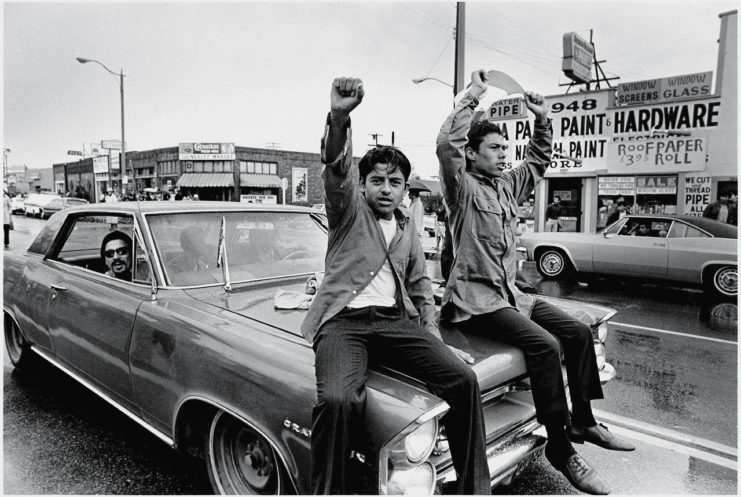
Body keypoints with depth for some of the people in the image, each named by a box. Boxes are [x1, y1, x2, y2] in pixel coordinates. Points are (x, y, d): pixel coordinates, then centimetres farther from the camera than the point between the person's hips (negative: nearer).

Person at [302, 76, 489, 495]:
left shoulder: (409, 232, 25)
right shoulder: (348, 210, 11)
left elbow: (421, 288, 24)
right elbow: (337, 168, -10)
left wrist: (435, 341, 10)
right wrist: (340, 117, -30)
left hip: (396, 321, 4)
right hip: (343, 320, -3)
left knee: (464, 379, -18)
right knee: (339, 399, -32)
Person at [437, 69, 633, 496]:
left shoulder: (507, 184, 16)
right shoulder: (463, 187, -7)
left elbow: (539, 161, 29)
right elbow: (447, 144, -24)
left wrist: (543, 119, 17)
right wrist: (474, 97, -17)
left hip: (512, 292, 9)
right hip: (476, 297, -9)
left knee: (579, 332, 3)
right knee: (545, 345, -25)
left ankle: (583, 422, 17)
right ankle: (560, 448, -11)